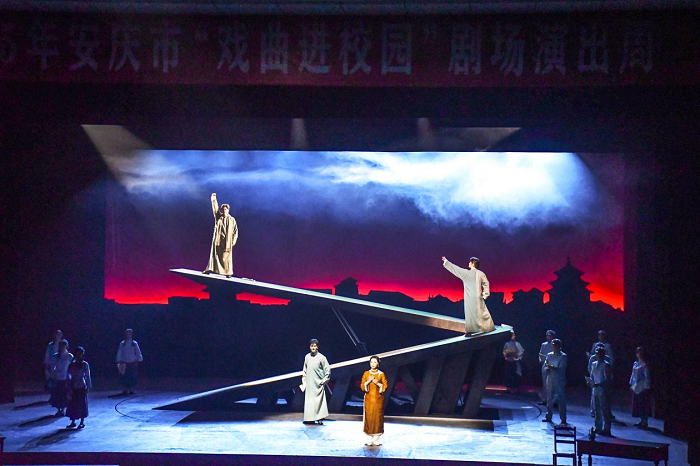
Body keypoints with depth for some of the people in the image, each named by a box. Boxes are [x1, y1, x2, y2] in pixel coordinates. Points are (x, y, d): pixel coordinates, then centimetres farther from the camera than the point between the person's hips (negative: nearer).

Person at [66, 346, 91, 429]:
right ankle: (73, 422, 14)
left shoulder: (85, 364, -3)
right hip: (73, 387, 4)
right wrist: (69, 387, 4)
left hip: (82, 387, -4)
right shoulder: (72, 364, 7)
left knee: (82, 404, 1)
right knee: (72, 404, 5)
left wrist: (88, 387, -5)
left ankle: (82, 422, 10)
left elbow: (87, 376, -1)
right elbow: (69, 376, 9)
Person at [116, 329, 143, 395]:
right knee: (124, 377, -5)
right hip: (125, 363, 0)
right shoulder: (122, 343, 4)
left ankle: (131, 390, 8)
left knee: (133, 377, -1)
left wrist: (138, 360, -3)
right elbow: (119, 353, 4)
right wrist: (119, 361, -1)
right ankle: (125, 390, 1)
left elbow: (138, 352, 3)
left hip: (133, 363, 0)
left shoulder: (134, 343, 2)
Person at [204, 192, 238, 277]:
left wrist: (233, 240, -2)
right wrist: (213, 200, -17)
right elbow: (215, 209, -5)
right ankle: (210, 269, 5)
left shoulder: (232, 220, 5)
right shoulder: (218, 217, 7)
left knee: (227, 257, -1)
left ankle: (228, 272, 1)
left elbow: (235, 230, 6)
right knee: (215, 255, 2)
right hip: (218, 240, 1)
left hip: (227, 241, -1)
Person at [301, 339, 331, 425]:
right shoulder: (307, 357, 7)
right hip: (309, 384, 4)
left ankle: (320, 418, -4)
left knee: (319, 401, -6)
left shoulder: (321, 357, -5)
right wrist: (304, 381, 11)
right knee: (309, 401, 4)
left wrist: (323, 381, -5)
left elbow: (327, 370, -2)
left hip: (318, 383, -4)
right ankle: (310, 418, 9)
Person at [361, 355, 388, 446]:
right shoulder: (366, 373, 6)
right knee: (368, 418, -3)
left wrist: (378, 383, -15)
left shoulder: (381, 374, 3)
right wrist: (368, 382, -13)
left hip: (378, 399, -1)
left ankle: (377, 439, 3)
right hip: (368, 399, 1)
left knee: (378, 418, -4)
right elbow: (362, 386, 4)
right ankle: (369, 439, 1)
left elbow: (385, 386, 1)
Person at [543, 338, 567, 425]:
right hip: (550, 380, 5)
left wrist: (553, 368, -28)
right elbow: (545, 366, 12)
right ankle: (548, 417, 17)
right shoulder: (549, 355, 11)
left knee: (561, 400, -2)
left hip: (560, 381, -5)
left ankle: (563, 419, 2)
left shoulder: (563, 356, -4)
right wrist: (547, 368, -10)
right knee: (549, 399, 9)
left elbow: (562, 368, -13)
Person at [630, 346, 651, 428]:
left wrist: (646, 387, -14)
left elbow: (647, 376, -12)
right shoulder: (635, 363, 10)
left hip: (642, 388, -7)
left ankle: (645, 422, 3)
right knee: (637, 404, 9)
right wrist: (631, 384, 14)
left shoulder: (644, 364, -11)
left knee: (643, 405, -3)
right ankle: (642, 421, 17)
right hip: (635, 387, 7)